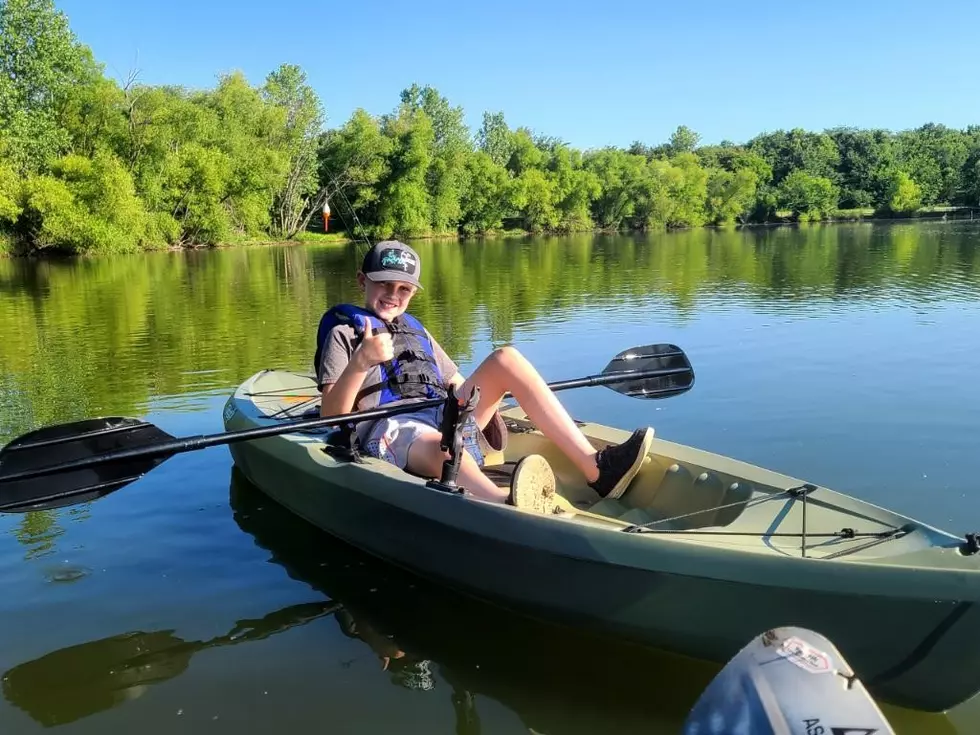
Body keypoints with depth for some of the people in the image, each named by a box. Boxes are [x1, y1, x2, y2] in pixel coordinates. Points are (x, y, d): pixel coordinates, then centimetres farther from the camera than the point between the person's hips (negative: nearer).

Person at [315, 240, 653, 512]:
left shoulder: (417, 330, 29)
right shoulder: (344, 333, 10)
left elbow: (456, 384, 25)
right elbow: (331, 415, -3)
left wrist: (483, 399, 2)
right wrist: (361, 363, -20)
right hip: (390, 428, -6)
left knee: (505, 358, -9)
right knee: (439, 445, -41)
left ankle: (594, 467, -23)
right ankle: (506, 504, -78)